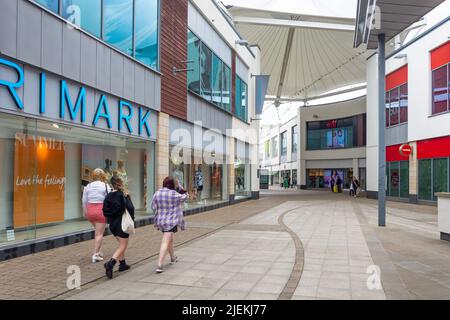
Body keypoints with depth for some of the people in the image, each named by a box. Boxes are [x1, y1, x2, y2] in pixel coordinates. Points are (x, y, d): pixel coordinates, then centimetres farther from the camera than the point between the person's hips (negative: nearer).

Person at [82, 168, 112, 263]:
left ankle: (98, 251, 25)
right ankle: (96, 254, 2)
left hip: (90, 210, 5)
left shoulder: (88, 186, 6)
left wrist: (84, 211, 20)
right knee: (100, 233, 3)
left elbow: (84, 201, 9)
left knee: (97, 231, 23)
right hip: (101, 210, -5)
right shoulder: (105, 186, -5)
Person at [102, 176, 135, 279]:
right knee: (122, 246, 0)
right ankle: (110, 263, -18)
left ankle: (122, 264, 28)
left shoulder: (108, 196, 0)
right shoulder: (124, 195, -13)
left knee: (122, 244, 23)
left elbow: (105, 212, -1)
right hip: (122, 224, -6)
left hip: (112, 224, 6)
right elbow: (130, 208, -17)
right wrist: (131, 219, -3)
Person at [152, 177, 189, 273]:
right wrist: (180, 187, 6)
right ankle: (159, 266, -12)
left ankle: (173, 258, 45)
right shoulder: (174, 194, -16)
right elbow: (185, 196, 1)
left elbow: (153, 207, 5)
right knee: (165, 242, -6)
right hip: (171, 221, -6)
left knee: (170, 239, 25)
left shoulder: (157, 193, -2)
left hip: (161, 220, 6)